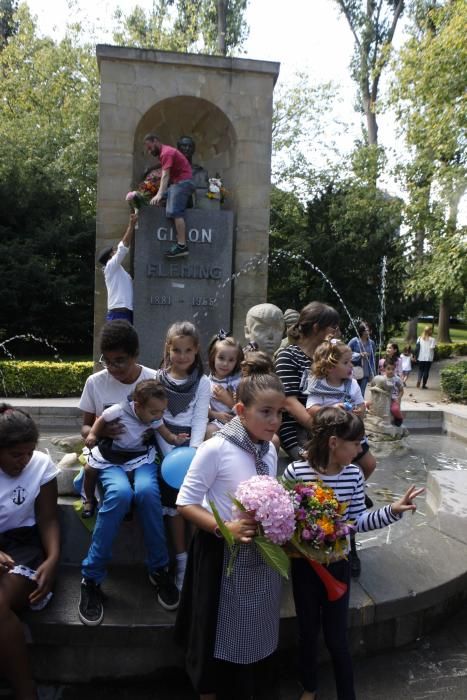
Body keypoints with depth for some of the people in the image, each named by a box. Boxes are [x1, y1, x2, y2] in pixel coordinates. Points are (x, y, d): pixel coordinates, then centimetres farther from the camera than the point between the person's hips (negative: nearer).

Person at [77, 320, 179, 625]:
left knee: (146, 491, -33)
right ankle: (92, 577, -14)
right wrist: (99, 431, -16)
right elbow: (85, 428, 7)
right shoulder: (95, 383, -3)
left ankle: (159, 569, -9)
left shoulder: (155, 380, -5)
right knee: (120, 492, -33)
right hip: (109, 455, 0)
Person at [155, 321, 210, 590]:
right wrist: (171, 455, -12)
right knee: (174, 500, -8)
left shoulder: (203, 382, 4)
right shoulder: (157, 378, 3)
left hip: (192, 445, 0)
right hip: (166, 445, 0)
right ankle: (181, 561, 4)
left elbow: (200, 421, -3)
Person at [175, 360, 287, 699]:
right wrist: (224, 529, -29)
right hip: (224, 555, -6)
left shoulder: (270, 450, -1)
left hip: (263, 553, 6)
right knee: (219, 632, 15)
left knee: (256, 631, 23)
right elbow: (186, 502, -19)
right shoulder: (216, 448, -23)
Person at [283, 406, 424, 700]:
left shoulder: (354, 475, -10)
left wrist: (393, 510, -14)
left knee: (337, 637, 12)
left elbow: (359, 521, -3)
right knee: (308, 631, 20)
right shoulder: (296, 471, -20)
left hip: (338, 565, 1)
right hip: (304, 564, -1)